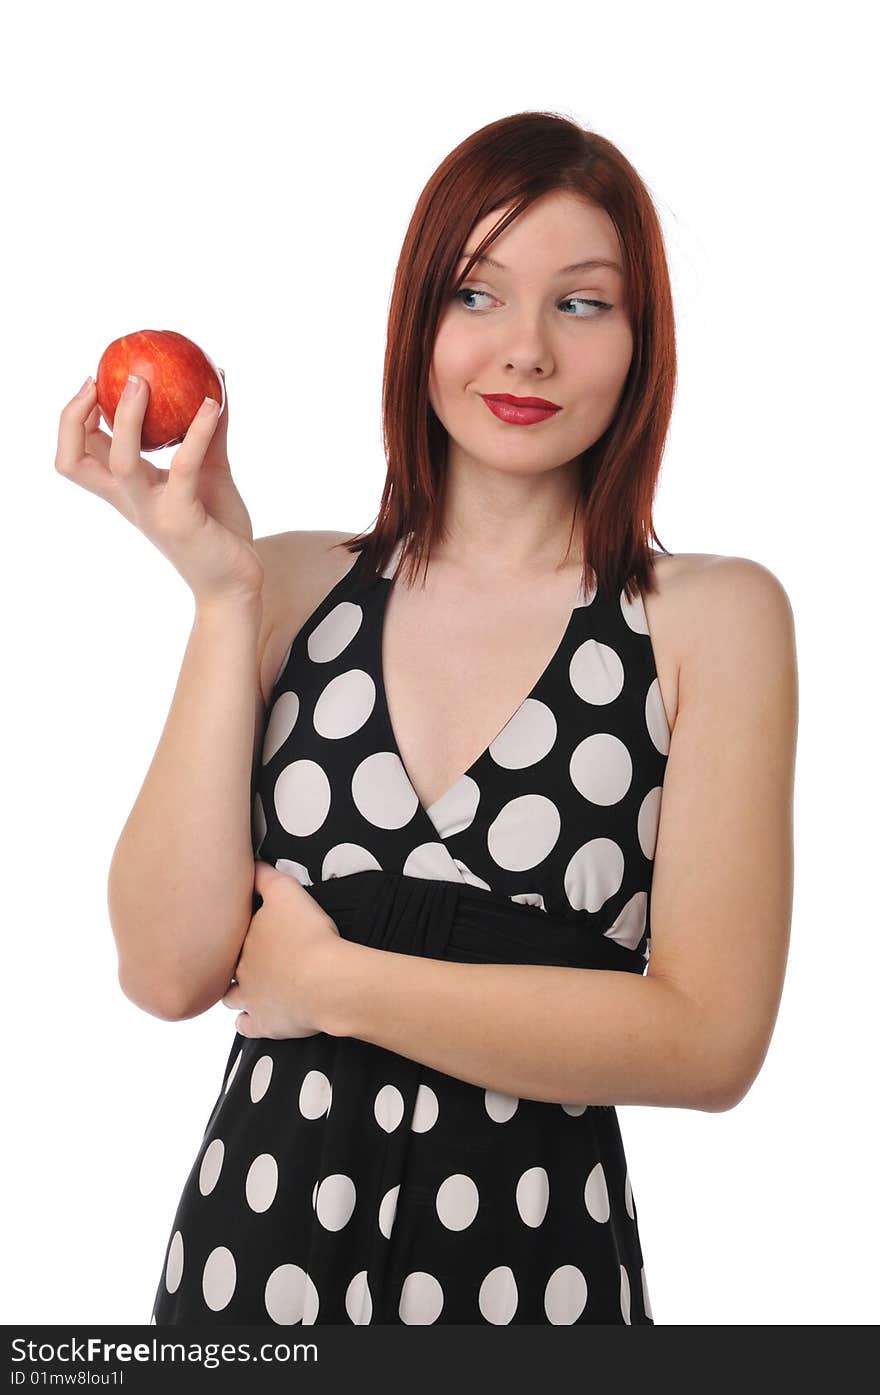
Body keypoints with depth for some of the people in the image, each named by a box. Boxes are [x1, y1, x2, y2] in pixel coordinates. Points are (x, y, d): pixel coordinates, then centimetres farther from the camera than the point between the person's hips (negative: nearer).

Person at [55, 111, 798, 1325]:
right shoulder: (299, 585, 0)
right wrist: (223, 596, -14)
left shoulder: (715, 618, -7)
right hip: (254, 1237, 2)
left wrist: (331, 981, -12)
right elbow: (169, 971, -9)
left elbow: (709, 1040, -14)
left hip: (537, 1259, -2)